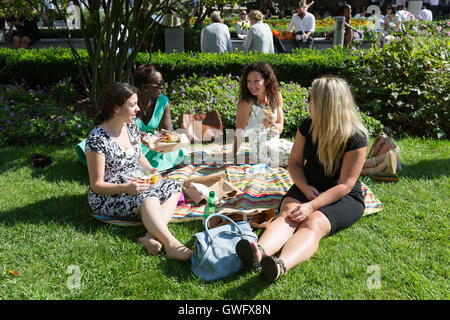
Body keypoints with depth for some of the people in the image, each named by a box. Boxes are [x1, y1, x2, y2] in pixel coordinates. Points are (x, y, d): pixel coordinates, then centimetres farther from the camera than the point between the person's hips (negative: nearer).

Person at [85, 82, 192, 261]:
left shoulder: (132, 127, 3)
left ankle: (152, 235, -32)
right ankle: (171, 244, -44)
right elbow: (97, 185, -18)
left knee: (174, 187, -11)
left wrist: (150, 170, -3)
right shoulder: (97, 138, -20)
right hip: (108, 197, -8)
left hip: (136, 184, 8)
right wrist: (126, 188, -31)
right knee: (148, 197, -34)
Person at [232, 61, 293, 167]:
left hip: (275, 143, 6)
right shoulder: (245, 104, -19)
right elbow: (239, 135, -14)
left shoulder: (276, 96, -3)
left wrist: (272, 125, -18)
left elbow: (280, 127, 4)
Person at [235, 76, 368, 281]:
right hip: (308, 188, 4)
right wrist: (304, 187, -13)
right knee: (288, 215, -29)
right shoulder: (308, 126, 1)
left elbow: (345, 185, -18)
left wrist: (312, 206, -30)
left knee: (313, 223, -35)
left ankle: (280, 266, -63)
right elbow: (294, 162, 8)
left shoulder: (356, 137, -15)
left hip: (344, 197, -4)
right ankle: (260, 252, -59)